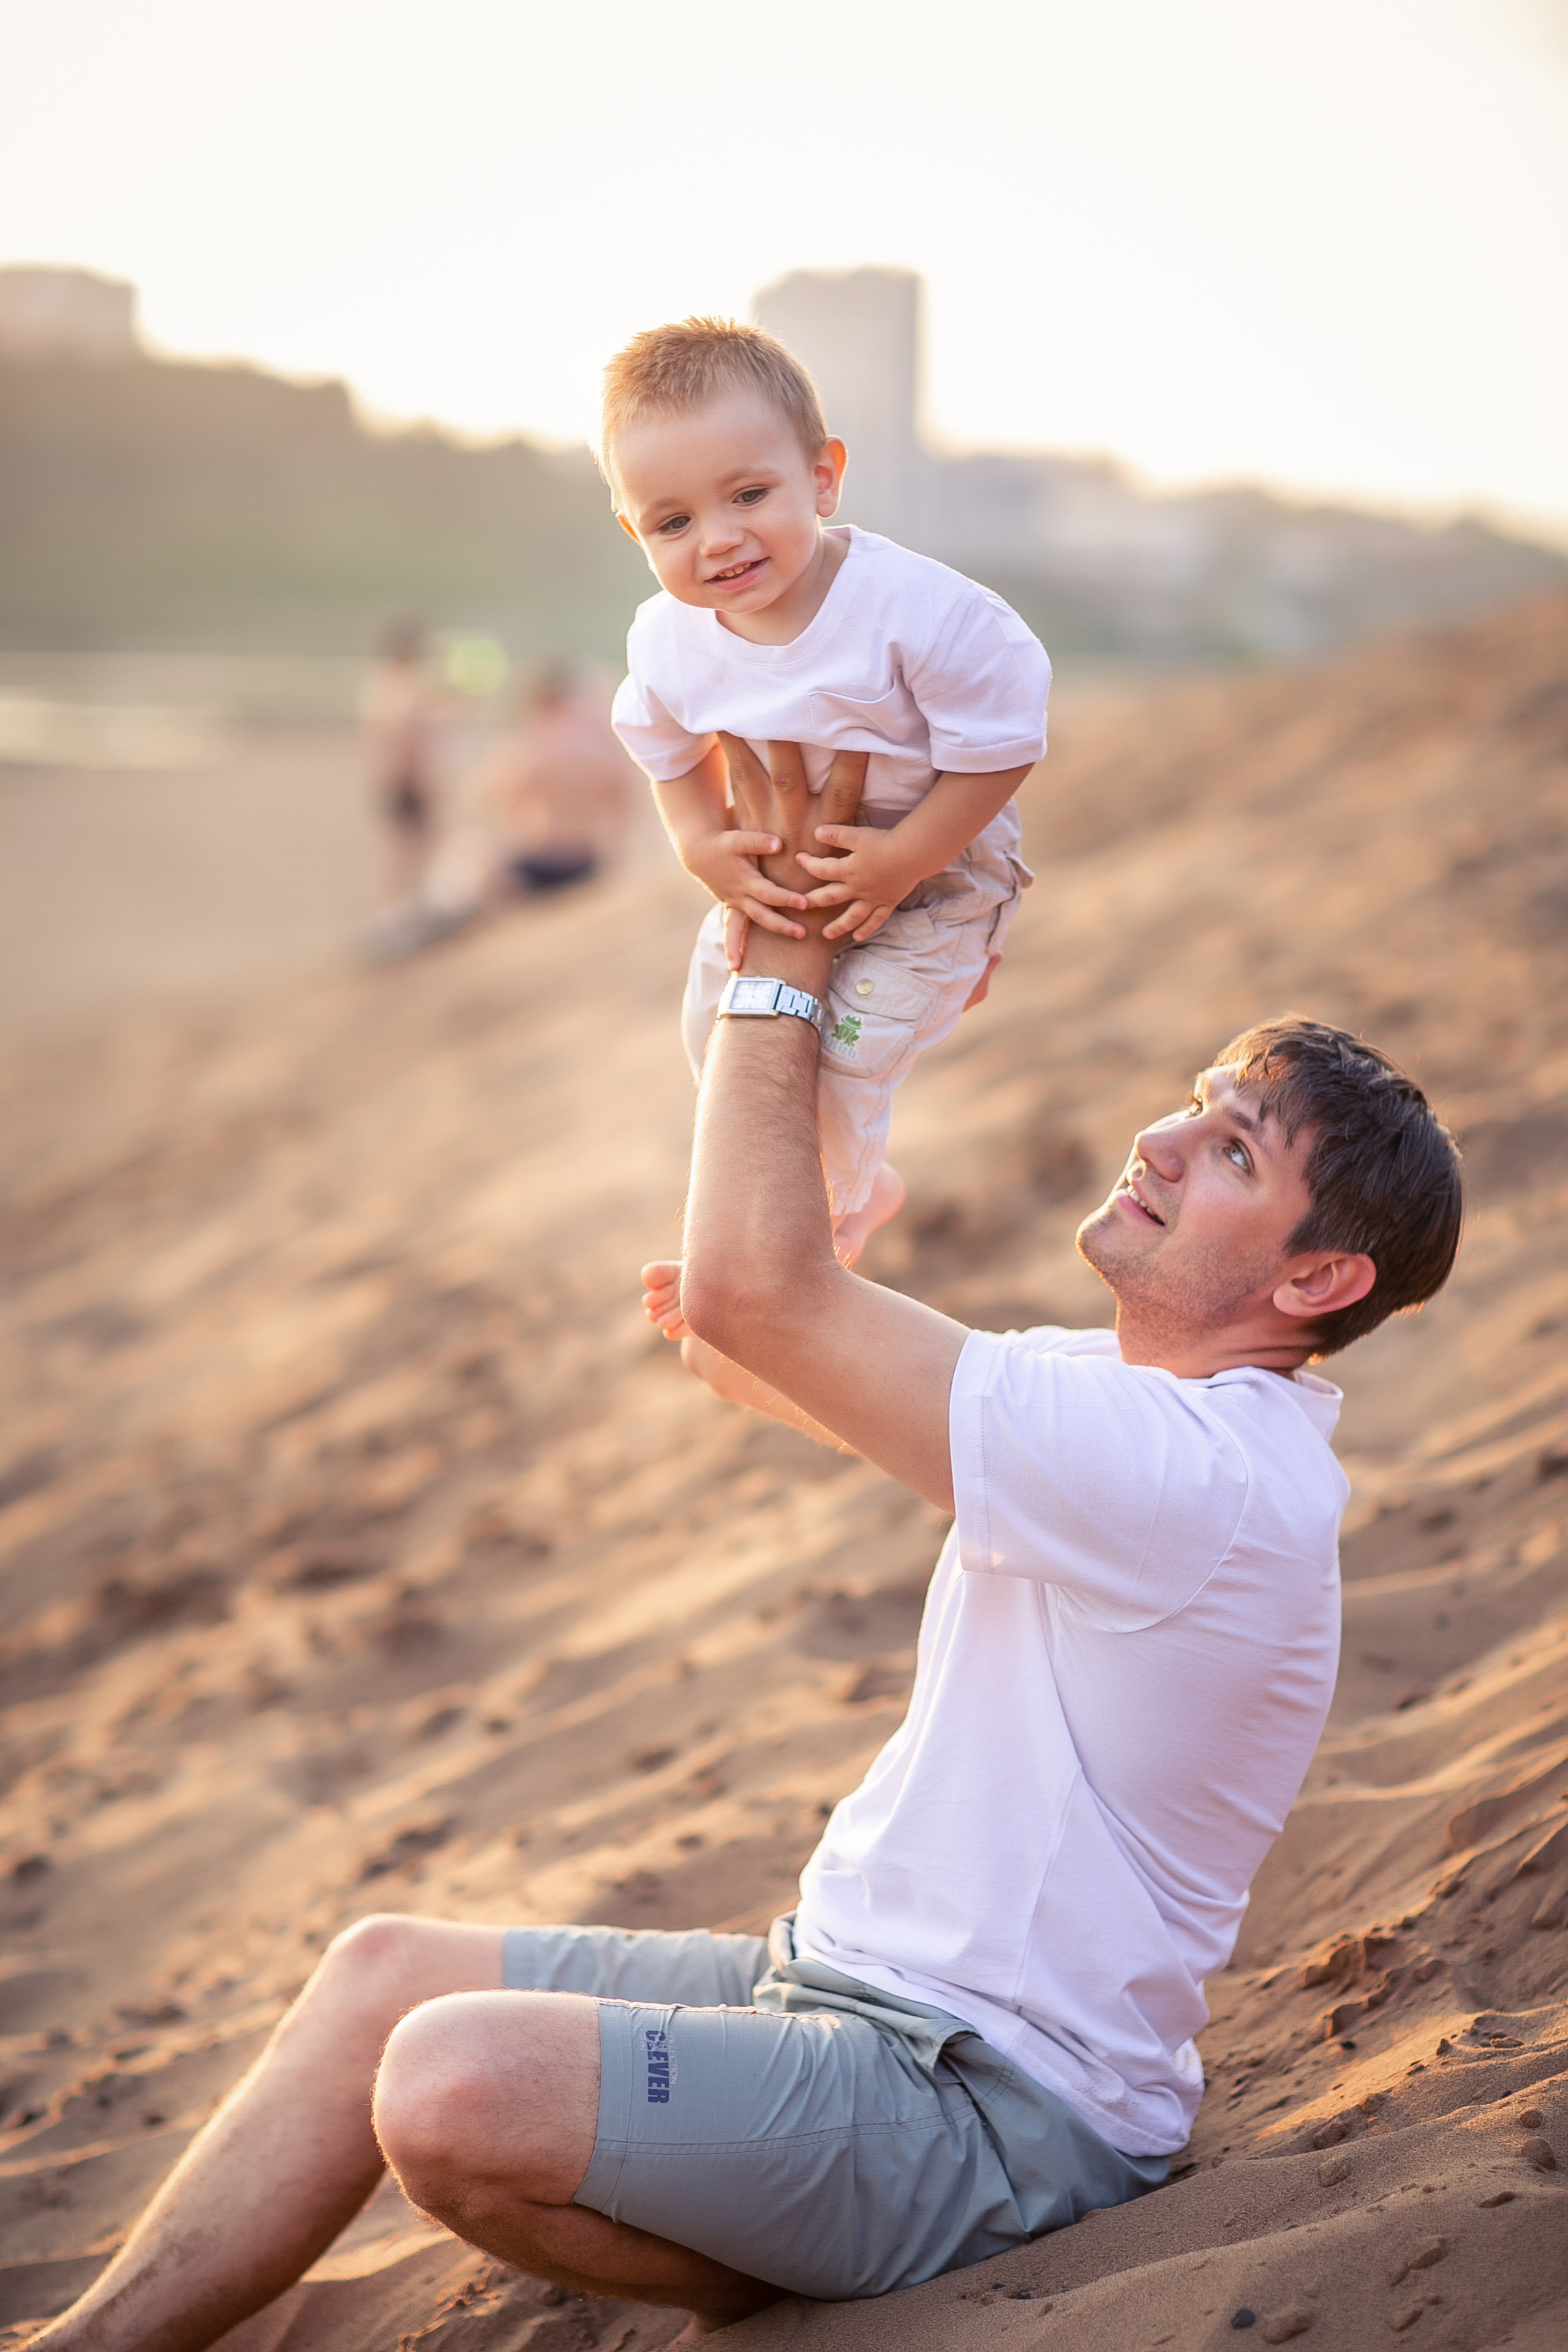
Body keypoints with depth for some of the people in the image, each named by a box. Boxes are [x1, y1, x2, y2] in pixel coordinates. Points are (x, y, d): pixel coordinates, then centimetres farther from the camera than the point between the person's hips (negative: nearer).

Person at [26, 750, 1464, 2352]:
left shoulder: (1200, 1477, -25)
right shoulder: (1135, 1390, 7)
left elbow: (749, 1290, -27)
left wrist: (786, 945, -18)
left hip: (990, 2112, -10)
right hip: (851, 1983, 10)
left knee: (456, 2092, -26)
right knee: (386, 1974, 6)